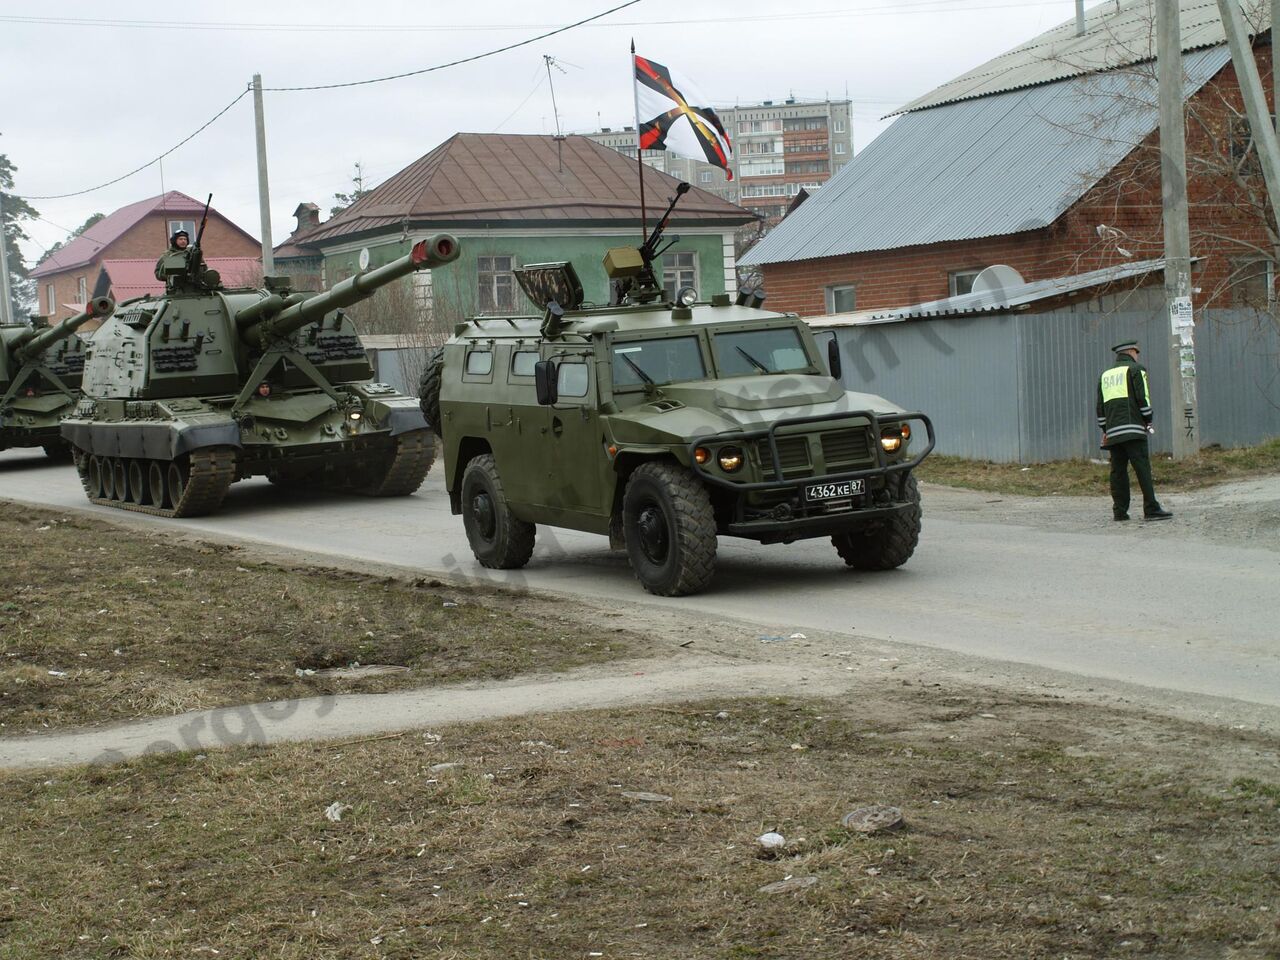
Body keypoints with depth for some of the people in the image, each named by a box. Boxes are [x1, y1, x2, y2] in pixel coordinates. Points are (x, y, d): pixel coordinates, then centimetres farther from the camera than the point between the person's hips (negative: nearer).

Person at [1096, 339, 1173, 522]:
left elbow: (1100, 406, 20)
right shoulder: (1136, 369, 4)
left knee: (1118, 470, 6)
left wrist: (1104, 430, 23)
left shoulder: (1105, 375, 22)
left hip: (1113, 430, 6)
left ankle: (1120, 511, 4)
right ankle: (1151, 509, -15)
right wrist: (1148, 421, 2)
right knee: (1142, 467, -10)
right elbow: (1143, 397, -6)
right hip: (1133, 429, -6)